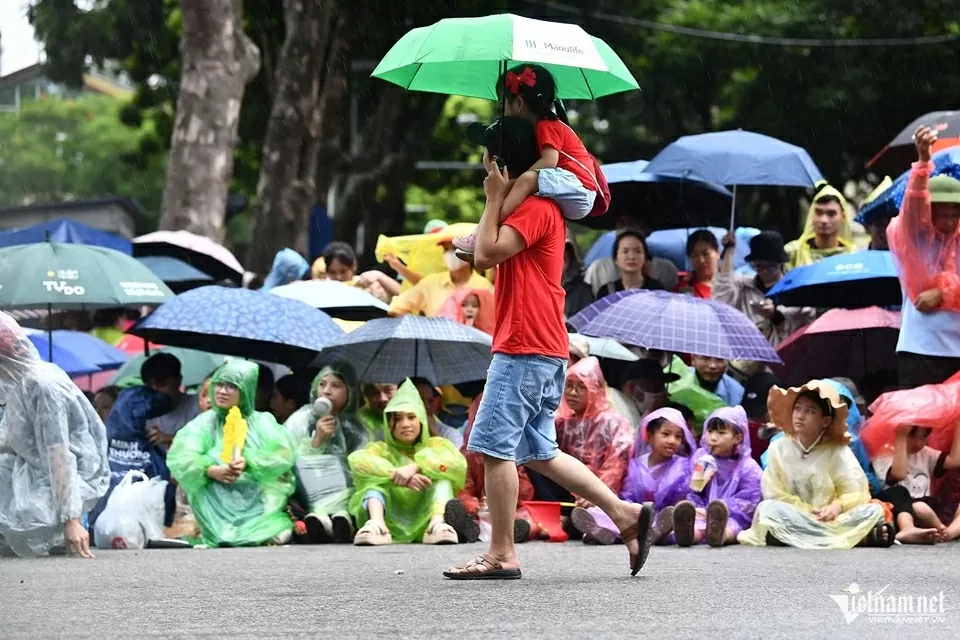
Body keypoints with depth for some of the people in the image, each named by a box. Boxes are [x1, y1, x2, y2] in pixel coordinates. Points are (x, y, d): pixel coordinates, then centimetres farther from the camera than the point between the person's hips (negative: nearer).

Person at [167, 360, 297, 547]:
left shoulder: (263, 422, 13)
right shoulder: (203, 423, 13)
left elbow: (284, 455, -4)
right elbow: (179, 459, -2)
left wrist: (248, 461, -22)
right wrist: (210, 470, -23)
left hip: (259, 498, 0)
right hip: (218, 502, 0)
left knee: (279, 535, -29)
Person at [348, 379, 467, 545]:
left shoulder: (436, 445, 18)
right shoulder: (381, 450, 19)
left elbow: (457, 462, -8)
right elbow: (357, 460, -8)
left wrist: (415, 467, -23)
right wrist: (397, 476, -23)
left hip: (424, 521, 0)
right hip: (393, 525, 0)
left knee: (441, 476, -17)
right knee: (376, 478, -17)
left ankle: (437, 523, -46)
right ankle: (377, 524, -48)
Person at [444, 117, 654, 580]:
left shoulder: (534, 207, -12)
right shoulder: (541, 207, 20)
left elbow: (486, 254, -21)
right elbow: (489, 259, 23)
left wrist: (495, 199, -12)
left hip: (525, 350, -11)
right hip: (545, 350, 11)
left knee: (496, 447, -8)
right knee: (540, 453, 14)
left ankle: (501, 555, -6)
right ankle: (626, 513, 13)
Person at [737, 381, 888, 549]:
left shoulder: (838, 452, 3)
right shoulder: (779, 448, 3)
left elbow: (856, 493, -4)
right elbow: (773, 494, -3)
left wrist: (838, 506, -25)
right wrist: (805, 511, -15)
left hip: (831, 518, 0)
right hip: (794, 518, 0)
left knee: (873, 510, -22)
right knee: (768, 508, -32)